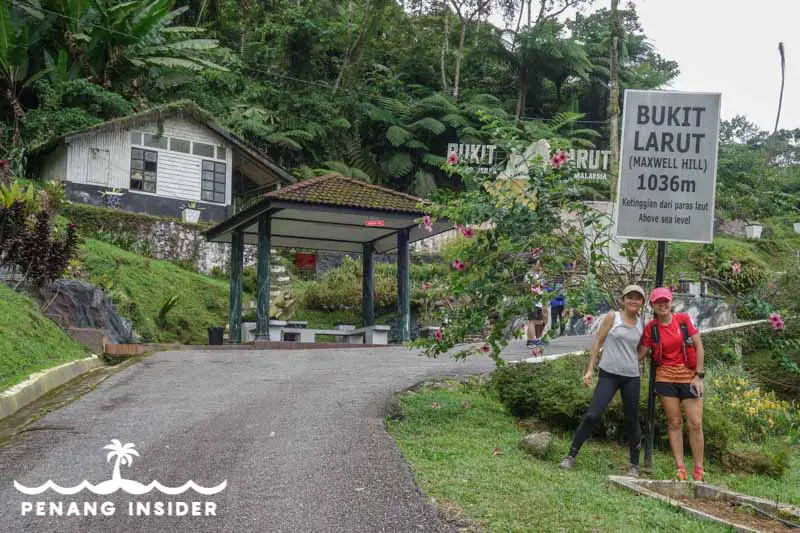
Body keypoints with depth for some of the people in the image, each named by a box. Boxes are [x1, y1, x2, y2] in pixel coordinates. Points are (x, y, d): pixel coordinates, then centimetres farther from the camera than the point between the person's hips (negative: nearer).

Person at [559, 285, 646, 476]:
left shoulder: (641, 325, 10)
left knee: (632, 420, 9)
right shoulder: (612, 317, 0)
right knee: (593, 415, -11)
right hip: (609, 374, -3)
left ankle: (634, 464, 22)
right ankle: (571, 455, -2)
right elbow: (598, 342, 0)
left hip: (631, 377, 4)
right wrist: (590, 369, -5)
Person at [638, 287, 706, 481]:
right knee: (674, 423, 3)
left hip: (689, 376, -1)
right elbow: (640, 353, 3)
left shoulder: (684, 319, -2)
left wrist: (699, 376, -3)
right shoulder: (650, 328, 0)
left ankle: (698, 471, 7)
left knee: (695, 423, -4)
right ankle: (680, 470, 7)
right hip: (666, 377, 1)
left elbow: (699, 347, 0)